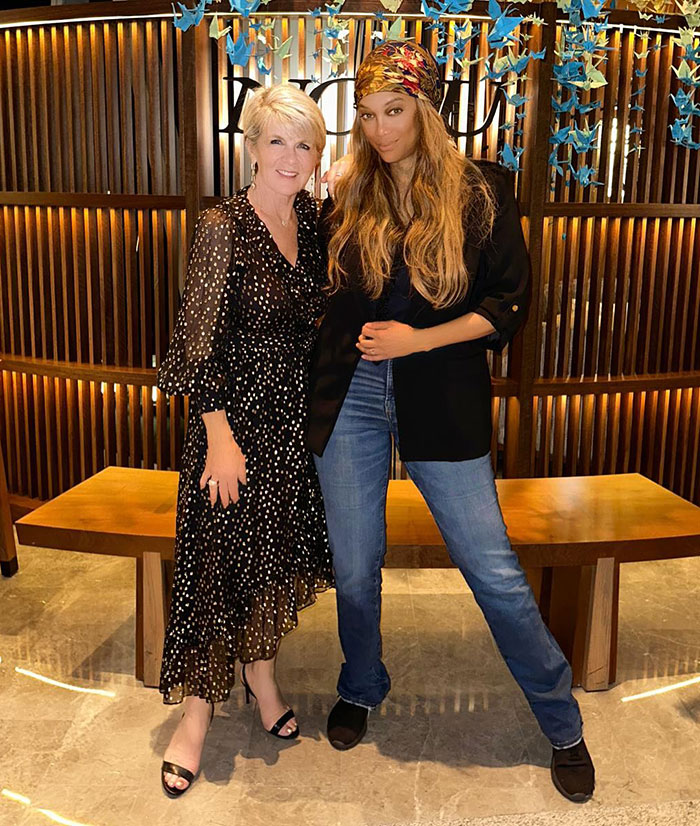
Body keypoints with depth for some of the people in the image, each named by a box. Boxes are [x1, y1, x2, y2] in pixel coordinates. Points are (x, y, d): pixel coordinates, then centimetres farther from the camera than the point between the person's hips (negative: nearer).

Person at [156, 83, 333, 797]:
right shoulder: (222, 228, -14)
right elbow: (200, 343, -15)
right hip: (237, 416, -5)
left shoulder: (310, 218, 4)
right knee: (221, 557, 3)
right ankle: (197, 712, 21)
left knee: (275, 551, 16)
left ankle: (261, 671, 38)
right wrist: (220, 437, -17)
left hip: (295, 417, 6)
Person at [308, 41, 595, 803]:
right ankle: (359, 690, 40)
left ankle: (563, 728, 22)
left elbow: (510, 304, -3)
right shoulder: (347, 197, 7)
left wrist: (419, 339, -13)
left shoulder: (479, 191, -1)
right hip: (349, 397, 3)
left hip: (441, 400, -2)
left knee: (494, 570, 1)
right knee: (354, 567, 11)